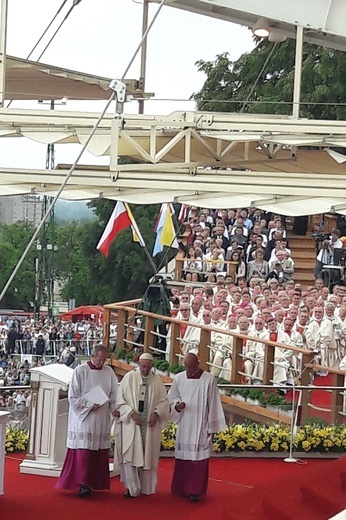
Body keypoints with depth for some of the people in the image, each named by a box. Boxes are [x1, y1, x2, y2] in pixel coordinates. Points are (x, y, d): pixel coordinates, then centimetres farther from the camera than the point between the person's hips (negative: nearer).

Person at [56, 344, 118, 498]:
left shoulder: (109, 372, 7)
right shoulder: (80, 371, -5)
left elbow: (114, 393, 11)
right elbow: (73, 396, -6)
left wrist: (114, 408, -7)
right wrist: (89, 405, -14)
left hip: (102, 421, 4)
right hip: (83, 418, -4)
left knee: (100, 452, 4)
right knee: (83, 451, -10)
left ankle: (96, 483, 12)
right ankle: (83, 484, -12)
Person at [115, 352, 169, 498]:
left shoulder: (157, 380, 4)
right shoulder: (129, 377, -2)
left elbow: (164, 401, 8)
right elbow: (121, 400, -3)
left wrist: (156, 414, -8)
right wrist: (132, 413, -15)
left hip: (150, 425, 2)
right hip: (131, 424, -2)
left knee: (148, 456, 6)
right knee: (130, 455, -7)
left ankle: (146, 487, 16)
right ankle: (131, 488, -1)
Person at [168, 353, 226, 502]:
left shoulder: (209, 380, -6)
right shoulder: (179, 378, 3)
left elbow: (213, 404, -2)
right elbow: (171, 397, 14)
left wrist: (212, 426, -1)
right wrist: (177, 405, -9)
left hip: (201, 426, -3)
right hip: (184, 425, 3)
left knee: (199, 457, -6)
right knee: (182, 457, 5)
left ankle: (195, 491, -4)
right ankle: (182, 488, 16)